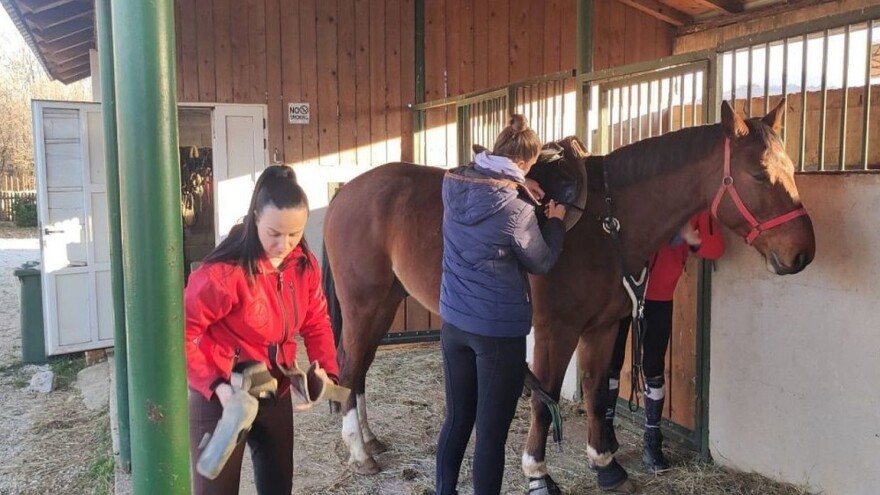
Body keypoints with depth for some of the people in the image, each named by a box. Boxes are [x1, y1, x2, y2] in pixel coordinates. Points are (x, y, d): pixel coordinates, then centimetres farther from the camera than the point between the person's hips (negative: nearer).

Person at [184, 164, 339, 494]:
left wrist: (327, 372, -12)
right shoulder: (225, 271, -26)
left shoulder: (304, 265, -6)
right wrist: (214, 385, -27)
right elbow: (181, 332, -21)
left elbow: (317, 322, 2)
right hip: (221, 397, -5)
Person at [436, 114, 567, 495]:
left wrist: (516, 188, 14)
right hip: (499, 332, -7)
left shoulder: (454, 185, -2)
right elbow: (542, 263, -1)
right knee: (491, 433, 6)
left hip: (454, 323, 7)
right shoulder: (516, 209, -18)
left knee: (457, 419, 21)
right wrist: (555, 222, 13)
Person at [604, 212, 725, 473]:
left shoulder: (695, 209, -2)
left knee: (654, 368, 6)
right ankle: (605, 432, 25)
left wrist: (695, 240, -22)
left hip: (660, 297, 2)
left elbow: (717, 247, -2)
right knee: (611, 362, 7)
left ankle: (652, 441, 20)